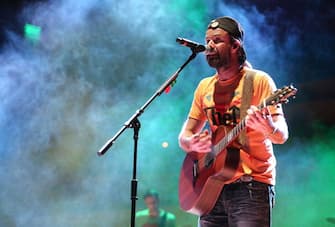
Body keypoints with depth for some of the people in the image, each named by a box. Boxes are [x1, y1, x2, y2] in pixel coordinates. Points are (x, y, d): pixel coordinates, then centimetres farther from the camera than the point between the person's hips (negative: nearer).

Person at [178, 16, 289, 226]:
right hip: (213, 187, 6)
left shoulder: (258, 80, -4)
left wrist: (268, 127, -34)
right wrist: (192, 143, -7)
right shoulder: (205, 87, 14)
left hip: (251, 185, -5)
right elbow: (185, 136, 17)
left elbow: (282, 136, -10)